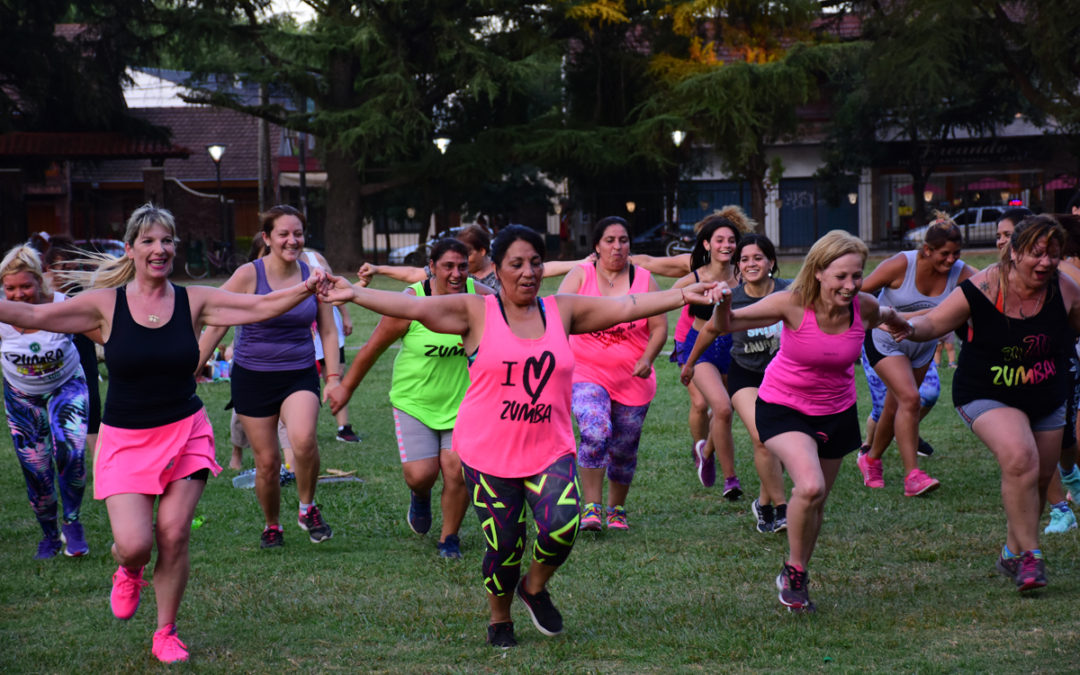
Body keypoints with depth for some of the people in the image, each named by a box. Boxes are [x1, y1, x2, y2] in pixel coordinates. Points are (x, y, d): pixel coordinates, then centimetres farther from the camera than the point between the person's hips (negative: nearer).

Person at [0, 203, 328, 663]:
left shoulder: (193, 301, -1)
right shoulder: (106, 304, -4)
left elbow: (261, 307, -6)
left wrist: (305, 289, -21)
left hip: (185, 434, 1)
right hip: (126, 440, -1)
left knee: (174, 536, -5)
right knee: (134, 545, -13)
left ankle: (166, 634, 16)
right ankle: (128, 571, 28)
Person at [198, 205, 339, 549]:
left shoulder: (313, 275, 1)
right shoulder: (248, 275, -8)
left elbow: (328, 330, 8)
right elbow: (215, 326, -4)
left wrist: (334, 377, 0)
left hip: (299, 375, 1)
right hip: (253, 377, -1)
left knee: (303, 440, -26)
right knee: (267, 461, 2)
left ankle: (308, 508, -2)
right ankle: (272, 526, 27)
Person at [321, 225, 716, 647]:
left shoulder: (562, 311, 7)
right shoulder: (475, 312, -3)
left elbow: (626, 307, 7)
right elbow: (413, 307, -13)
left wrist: (685, 295, 2)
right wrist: (354, 294, -24)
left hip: (550, 451, 2)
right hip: (488, 453, -2)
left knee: (562, 527, -20)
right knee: (505, 548, 0)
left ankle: (535, 587, 13)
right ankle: (499, 620, 30)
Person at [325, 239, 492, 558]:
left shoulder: (479, 297, -9)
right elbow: (373, 347, -5)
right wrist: (346, 388, 3)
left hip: (461, 401, 2)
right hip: (414, 401, -2)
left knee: (456, 471, -8)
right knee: (420, 474, -9)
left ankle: (449, 538, 17)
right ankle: (420, 497, 30)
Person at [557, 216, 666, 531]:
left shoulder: (644, 280, 2)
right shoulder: (580, 276, -1)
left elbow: (659, 327, 2)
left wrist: (647, 358, -15)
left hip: (633, 381, 2)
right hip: (588, 374, -2)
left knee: (624, 451, 10)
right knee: (595, 433, -26)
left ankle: (616, 509, 32)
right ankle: (591, 508, -19)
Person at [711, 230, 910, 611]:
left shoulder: (864, 307, -16)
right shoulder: (793, 304, -26)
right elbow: (728, 325, -25)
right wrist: (724, 304, -42)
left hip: (836, 412, 4)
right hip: (784, 408, -4)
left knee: (816, 504, 13)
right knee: (810, 487, -26)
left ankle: (796, 580, 38)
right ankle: (793, 572, -1)